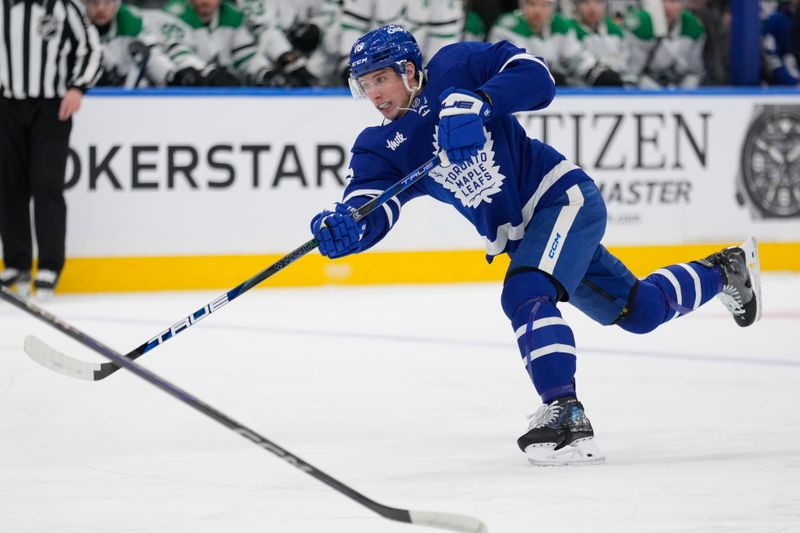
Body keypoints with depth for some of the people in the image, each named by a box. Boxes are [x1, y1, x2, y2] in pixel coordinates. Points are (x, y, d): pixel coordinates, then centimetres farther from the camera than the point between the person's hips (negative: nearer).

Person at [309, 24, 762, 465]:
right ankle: (726, 271, 43)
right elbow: (370, 210, -16)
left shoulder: (456, 68, -15)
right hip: (519, 236, 7)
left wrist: (475, 103, -40)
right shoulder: (380, 149, -2)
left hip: (564, 196, -7)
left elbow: (536, 76, -25)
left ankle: (568, 415, -31)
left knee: (525, 295, -29)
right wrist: (345, 228, -40)